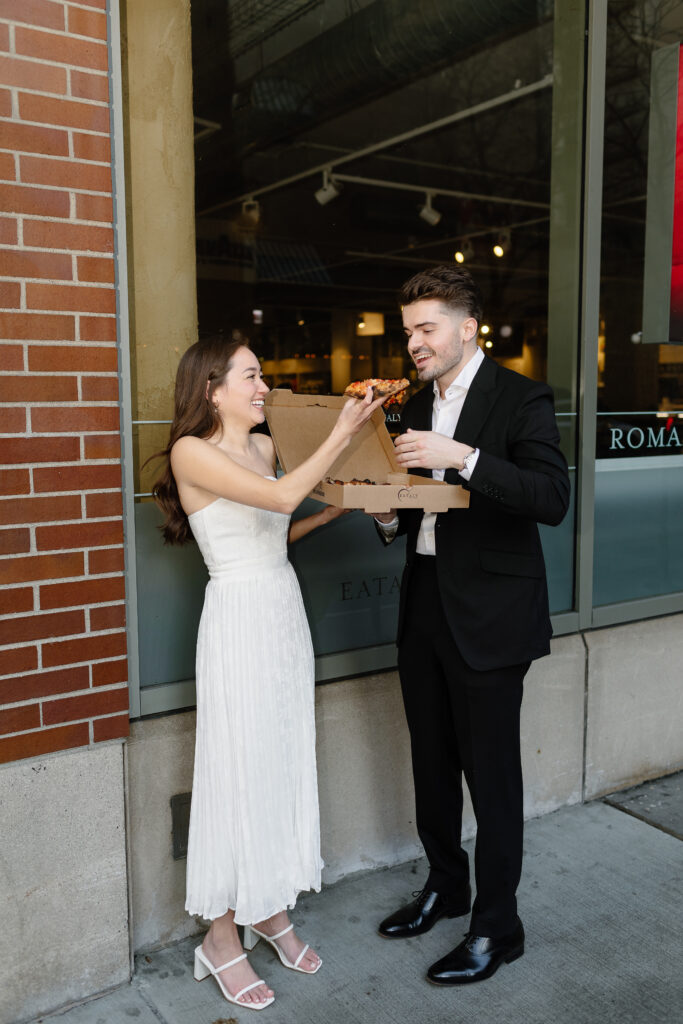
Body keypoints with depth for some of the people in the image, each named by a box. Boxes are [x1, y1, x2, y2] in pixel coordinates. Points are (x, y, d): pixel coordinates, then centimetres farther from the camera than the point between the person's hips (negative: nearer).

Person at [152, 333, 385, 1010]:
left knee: (284, 758, 13)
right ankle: (222, 936, 18)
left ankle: (272, 907, 31)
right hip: (239, 618, -7)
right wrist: (340, 435, -16)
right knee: (239, 766, 1)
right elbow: (280, 497, -22)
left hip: (285, 612, 7)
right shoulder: (191, 452, -11)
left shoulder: (263, 446, 11)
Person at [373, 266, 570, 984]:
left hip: (488, 613, -7)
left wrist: (463, 458, -29)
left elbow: (553, 498, -22)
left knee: (491, 772, 3)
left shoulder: (520, 398, -9)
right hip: (424, 604, 7)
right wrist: (390, 517, -2)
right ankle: (445, 885, 39)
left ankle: (496, 926, 21)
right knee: (432, 762, 18)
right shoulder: (419, 405, 13)